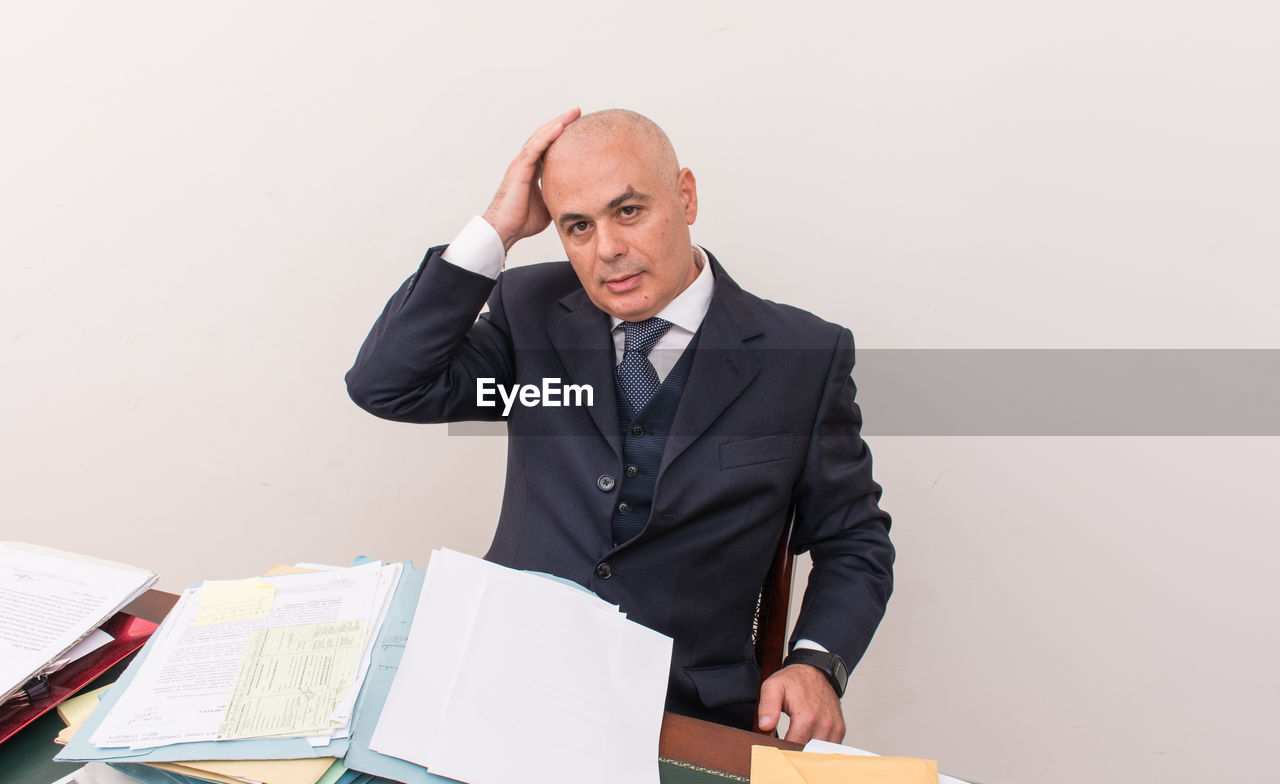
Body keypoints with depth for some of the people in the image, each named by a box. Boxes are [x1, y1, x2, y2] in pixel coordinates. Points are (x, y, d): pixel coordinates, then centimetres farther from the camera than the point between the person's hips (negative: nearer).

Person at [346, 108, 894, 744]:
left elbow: (854, 543, 8)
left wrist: (816, 665, -10)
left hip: (684, 715, 0)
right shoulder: (532, 310, 7)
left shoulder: (806, 356, 1)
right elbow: (384, 384, -4)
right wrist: (496, 228, -7)